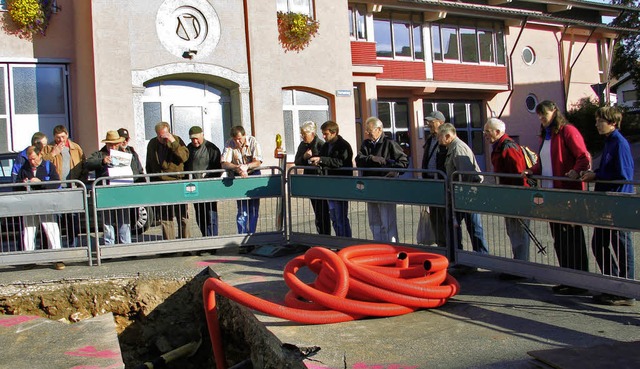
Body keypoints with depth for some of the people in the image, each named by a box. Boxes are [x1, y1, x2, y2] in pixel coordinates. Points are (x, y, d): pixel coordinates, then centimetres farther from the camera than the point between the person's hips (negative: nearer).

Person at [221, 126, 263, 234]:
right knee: (242, 209, -4)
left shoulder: (253, 141, -11)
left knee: (254, 208, 1)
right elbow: (224, 164, -18)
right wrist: (237, 168, -36)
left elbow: (258, 162, -18)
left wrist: (246, 166, -38)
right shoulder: (229, 144, -10)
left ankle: (251, 233, 10)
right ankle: (242, 234, 2)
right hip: (238, 177, 0)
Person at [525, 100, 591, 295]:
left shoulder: (567, 131, -6)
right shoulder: (545, 135, 20)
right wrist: (532, 170, 8)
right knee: (558, 238, 11)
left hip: (568, 191, -8)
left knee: (571, 237, -4)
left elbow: (584, 157, -13)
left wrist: (576, 171, -30)